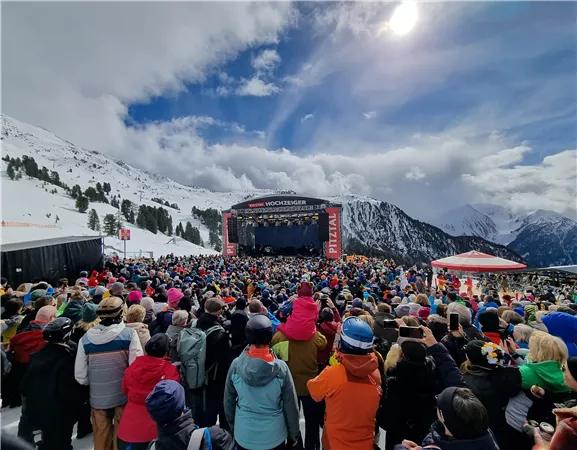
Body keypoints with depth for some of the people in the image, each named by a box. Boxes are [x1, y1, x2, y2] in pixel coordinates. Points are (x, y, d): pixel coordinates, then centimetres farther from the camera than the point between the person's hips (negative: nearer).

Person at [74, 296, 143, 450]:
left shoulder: (85, 338, -9)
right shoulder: (129, 333, -18)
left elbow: (80, 376, -4)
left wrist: (94, 384, 17)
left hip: (98, 398, 3)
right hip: (124, 395, -2)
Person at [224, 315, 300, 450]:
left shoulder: (236, 365, -17)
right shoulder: (281, 367, -22)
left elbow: (228, 401, -4)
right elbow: (290, 405, -11)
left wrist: (232, 426, 13)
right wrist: (293, 434, 5)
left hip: (243, 435, 1)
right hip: (274, 435, -1)